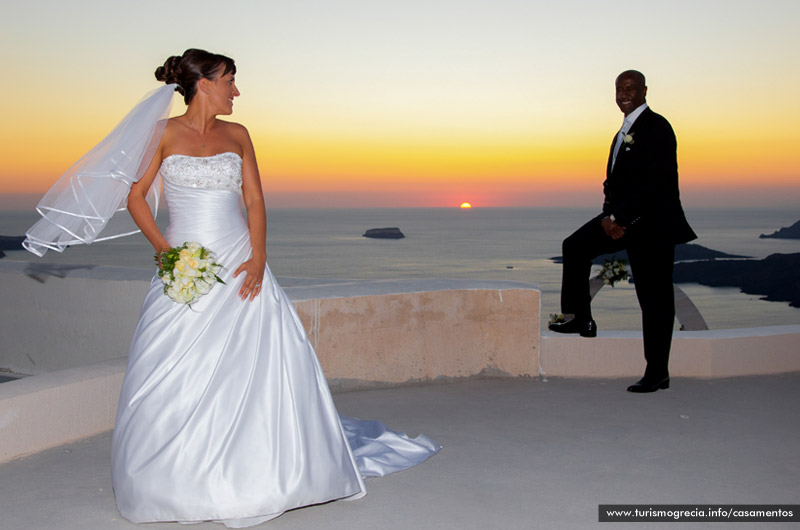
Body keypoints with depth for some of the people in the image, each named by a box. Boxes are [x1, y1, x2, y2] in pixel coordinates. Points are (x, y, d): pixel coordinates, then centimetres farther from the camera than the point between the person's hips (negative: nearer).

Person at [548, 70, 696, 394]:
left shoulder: (656, 127, -12)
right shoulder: (625, 131, 16)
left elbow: (653, 182, -21)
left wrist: (618, 218, -19)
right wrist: (609, 215, 0)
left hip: (653, 224, -9)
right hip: (624, 219, 9)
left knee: (655, 299, -3)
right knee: (576, 246, -3)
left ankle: (657, 373, 6)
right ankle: (581, 319, 6)